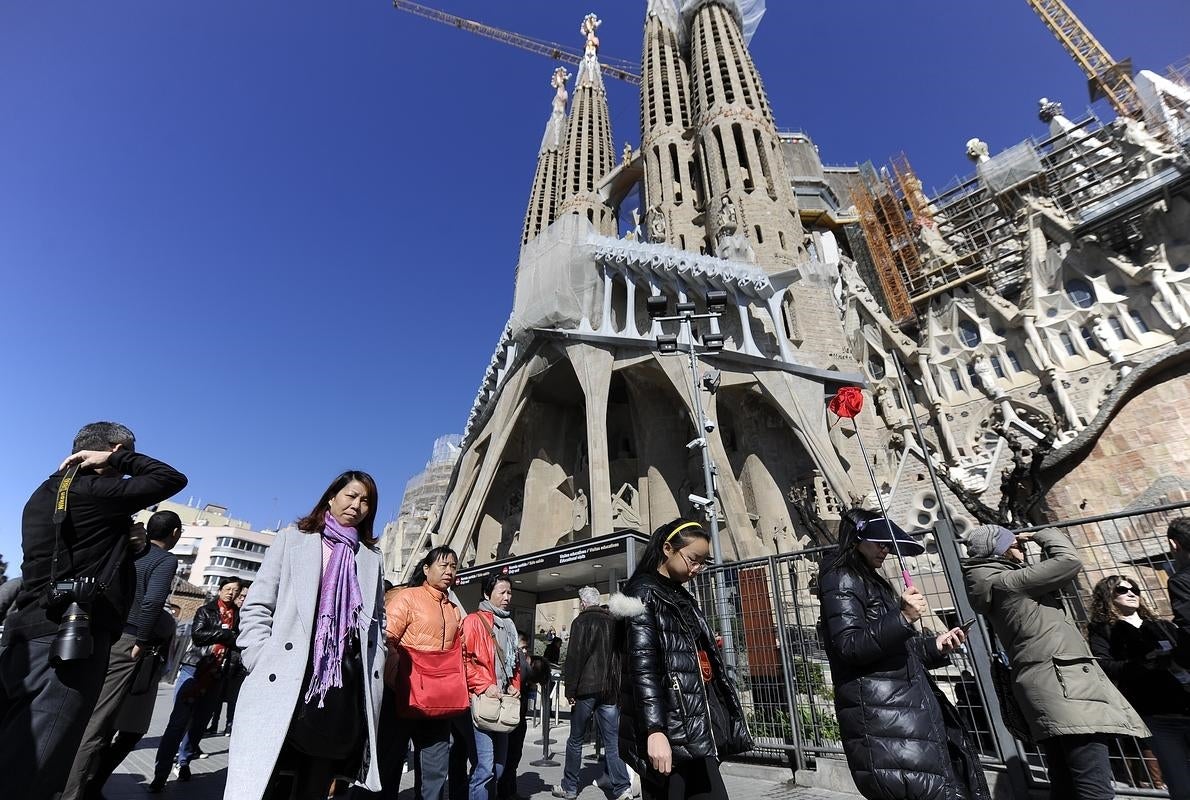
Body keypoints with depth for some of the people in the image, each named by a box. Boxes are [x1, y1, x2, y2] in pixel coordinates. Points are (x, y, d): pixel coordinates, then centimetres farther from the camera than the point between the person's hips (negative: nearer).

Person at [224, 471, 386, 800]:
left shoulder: (372, 559, 15)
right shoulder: (293, 539, 8)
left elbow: (376, 624, 15)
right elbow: (257, 605, 3)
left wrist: (373, 680, 7)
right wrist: (261, 662, -8)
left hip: (344, 689, 3)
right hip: (284, 684, -2)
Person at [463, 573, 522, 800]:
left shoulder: (509, 624, 16)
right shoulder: (474, 620, -8)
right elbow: (463, 658, -16)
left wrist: (515, 687, 9)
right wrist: (484, 686, -20)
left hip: (504, 702, 8)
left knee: (499, 766, 14)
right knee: (485, 768, -10)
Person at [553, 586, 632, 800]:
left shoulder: (581, 622, -7)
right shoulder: (613, 621, 9)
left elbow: (574, 657, -13)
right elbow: (621, 656, 13)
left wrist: (570, 690, -8)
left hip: (586, 688, -4)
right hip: (610, 690, 5)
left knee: (575, 740, 11)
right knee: (612, 742, 8)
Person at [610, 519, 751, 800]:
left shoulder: (682, 597, 17)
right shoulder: (644, 594, -8)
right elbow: (642, 667, -16)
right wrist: (654, 731, -22)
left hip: (696, 727, 8)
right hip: (669, 731, -8)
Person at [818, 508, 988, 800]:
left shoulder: (873, 582, 22)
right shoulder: (841, 580, -9)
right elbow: (849, 647, -19)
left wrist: (934, 645, 10)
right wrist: (902, 618, -24)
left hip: (908, 710, 9)